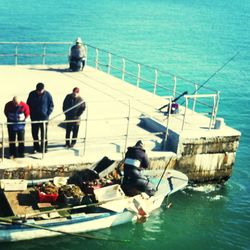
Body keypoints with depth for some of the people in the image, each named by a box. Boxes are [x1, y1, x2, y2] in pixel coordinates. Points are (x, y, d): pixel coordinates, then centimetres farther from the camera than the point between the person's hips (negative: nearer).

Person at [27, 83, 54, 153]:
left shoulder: (47, 94, -6)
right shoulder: (32, 94, -1)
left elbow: (51, 106, 1)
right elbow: (28, 104, 10)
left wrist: (47, 114, -7)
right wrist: (31, 114, 1)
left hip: (44, 117, -2)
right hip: (34, 118, 2)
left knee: (44, 134, 2)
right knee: (35, 134, 7)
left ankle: (44, 148, 13)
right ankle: (36, 148, 19)